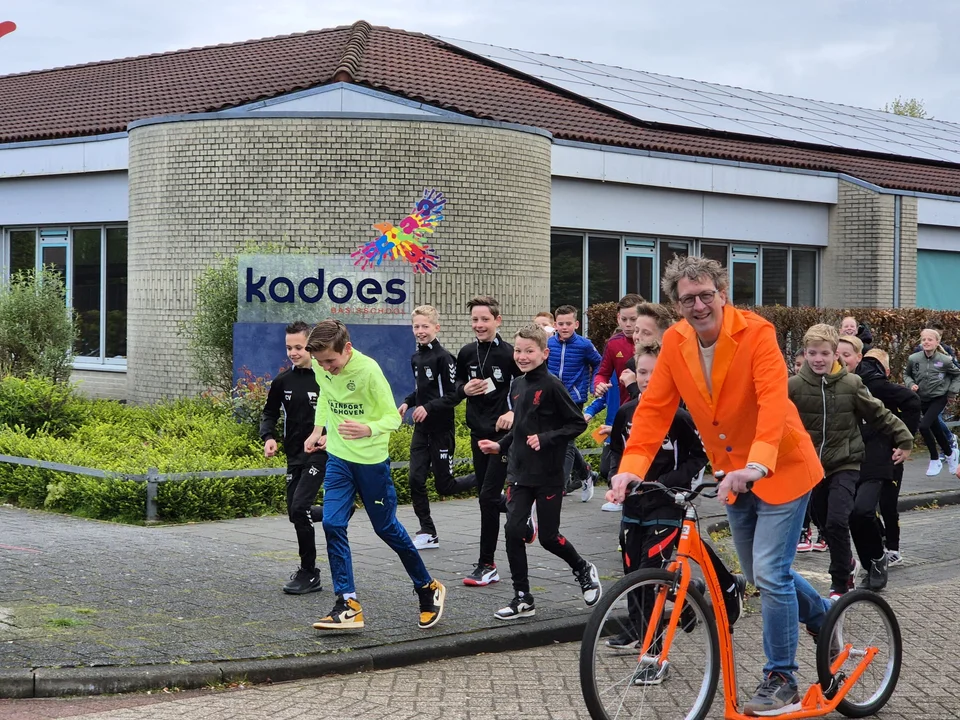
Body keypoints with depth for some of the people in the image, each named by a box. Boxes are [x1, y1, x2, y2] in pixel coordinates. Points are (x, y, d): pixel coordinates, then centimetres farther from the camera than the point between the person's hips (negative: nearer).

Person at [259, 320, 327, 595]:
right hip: (294, 456, 6)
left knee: (300, 507, -16)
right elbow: (269, 412, 17)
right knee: (295, 513, 7)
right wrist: (269, 437, -2)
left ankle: (309, 573, -6)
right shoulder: (282, 381, 4)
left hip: (320, 454, -6)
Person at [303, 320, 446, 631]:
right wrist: (318, 430, 6)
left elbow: (393, 417, -20)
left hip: (372, 460, -5)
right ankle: (348, 605, -5)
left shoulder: (368, 370, -24)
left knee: (386, 528, 7)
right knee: (332, 524, -10)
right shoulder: (321, 367, -6)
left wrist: (368, 429, -39)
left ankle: (428, 589, 29)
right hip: (338, 457, 5)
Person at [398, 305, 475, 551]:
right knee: (416, 480, 0)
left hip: (441, 430, -7)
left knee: (444, 485, 0)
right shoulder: (415, 358, 8)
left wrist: (429, 407, -24)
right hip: (421, 429, 7)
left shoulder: (443, 358, -15)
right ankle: (428, 533, 9)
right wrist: (407, 403, 6)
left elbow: (454, 395, -16)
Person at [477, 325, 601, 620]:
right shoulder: (517, 387, 8)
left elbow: (578, 423, -12)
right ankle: (522, 598, 5)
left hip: (549, 474, -6)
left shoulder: (552, 386, -13)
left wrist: (546, 438, -21)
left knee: (548, 537, 2)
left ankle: (584, 570, 31)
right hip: (520, 473, 6)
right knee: (513, 531, -4)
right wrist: (500, 446, 6)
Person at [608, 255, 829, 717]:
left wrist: (757, 464, -49)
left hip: (780, 469, -6)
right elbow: (654, 407, -9)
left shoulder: (755, 333, -22)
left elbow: (773, 400, -34)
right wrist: (632, 466, -23)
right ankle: (824, 616, 43)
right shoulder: (675, 342, -6)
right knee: (759, 574, 17)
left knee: (768, 573, -11)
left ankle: (781, 681, 4)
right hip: (734, 475, 6)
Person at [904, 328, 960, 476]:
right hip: (923, 399, 4)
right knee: (935, 429, 15)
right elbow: (906, 374, 8)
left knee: (924, 426, -20)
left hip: (939, 398, -4)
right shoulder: (914, 359, -12)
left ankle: (935, 460, -2)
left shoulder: (944, 360, -17)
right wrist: (911, 384, -10)